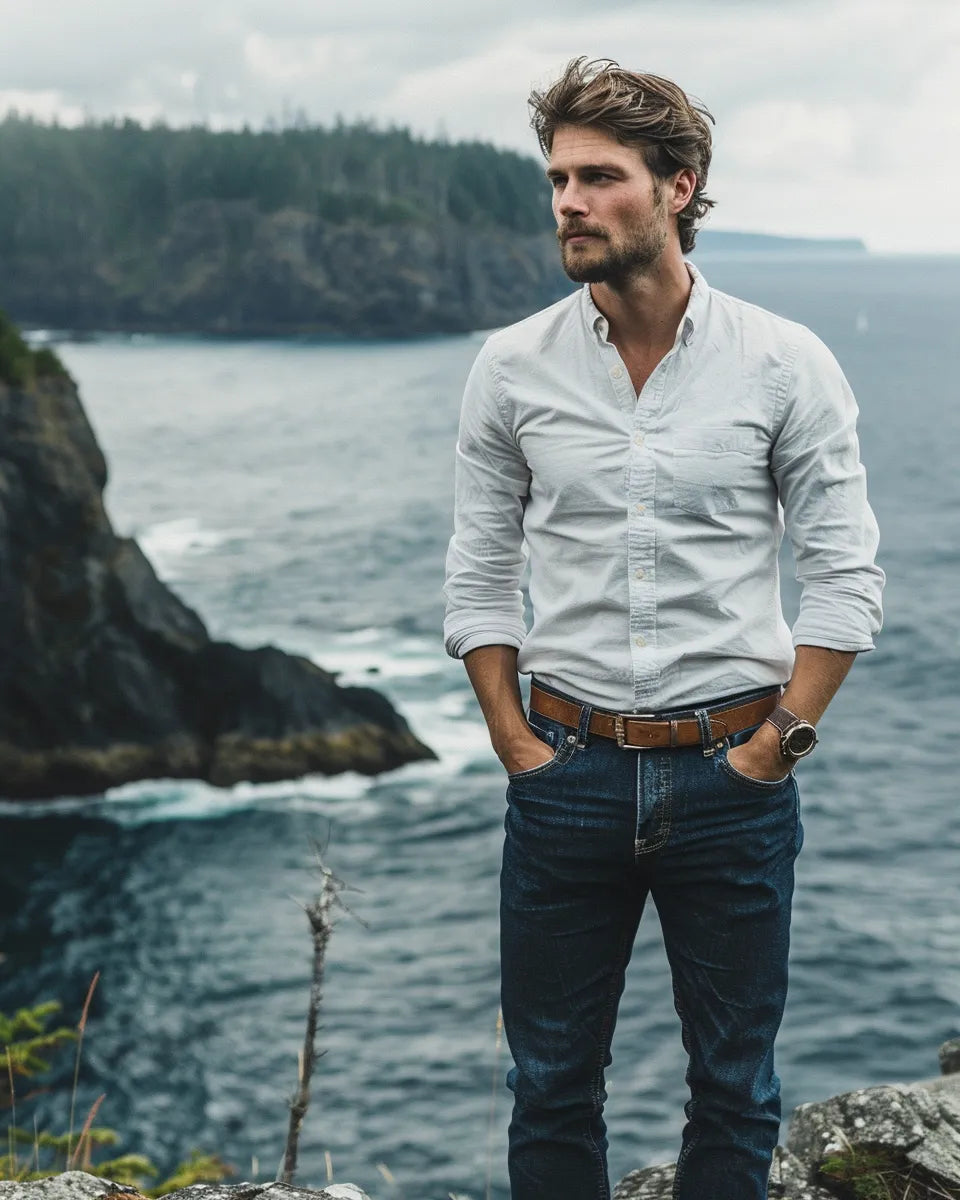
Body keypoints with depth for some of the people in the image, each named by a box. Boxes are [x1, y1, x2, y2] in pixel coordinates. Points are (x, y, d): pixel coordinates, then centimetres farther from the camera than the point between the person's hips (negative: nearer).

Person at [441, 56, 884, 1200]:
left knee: (734, 1090, 12)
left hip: (732, 776, -1)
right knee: (550, 1083, 12)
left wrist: (779, 741, -8)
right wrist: (517, 747, -2)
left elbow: (846, 576, -2)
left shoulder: (786, 364, -5)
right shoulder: (511, 367, 0)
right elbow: (477, 580, 5)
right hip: (568, 774, 1)